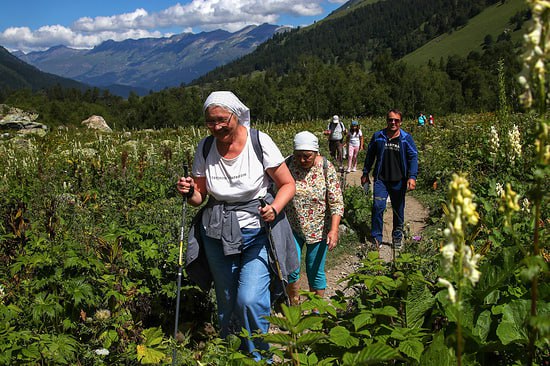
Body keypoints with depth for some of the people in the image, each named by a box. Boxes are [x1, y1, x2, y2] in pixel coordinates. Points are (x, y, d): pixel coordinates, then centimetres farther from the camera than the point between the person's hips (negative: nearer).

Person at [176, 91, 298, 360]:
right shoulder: (205, 148, -3)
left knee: (250, 300, -15)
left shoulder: (260, 141, -13)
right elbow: (201, 196, 7)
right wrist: (189, 192, -16)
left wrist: (274, 209, -24)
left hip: (258, 231, -3)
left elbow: (288, 184, -5)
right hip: (218, 234, 4)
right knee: (226, 305, 12)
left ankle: (261, 357, 12)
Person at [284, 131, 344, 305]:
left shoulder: (326, 168, -12)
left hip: (318, 228, -1)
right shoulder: (288, 164, -8)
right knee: (290, 267, -5)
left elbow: (336, 202, -12)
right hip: (292, 227, 1)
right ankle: (293, 304, 21)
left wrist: (334, 230, -21)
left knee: (315, 270, 8)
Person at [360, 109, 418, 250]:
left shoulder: (406, 138, 0)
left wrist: (412, 177, -14)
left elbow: (413, 158, -2)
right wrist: (365, 174, 16)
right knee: (378, 206, -14)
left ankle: (397, 238, 30)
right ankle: (376, 238, -2)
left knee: (398, 210, 12)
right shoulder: (378, 136, 3)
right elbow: (370, 155, 14)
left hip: (399, 181, 1)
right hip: (381, 179, 0)